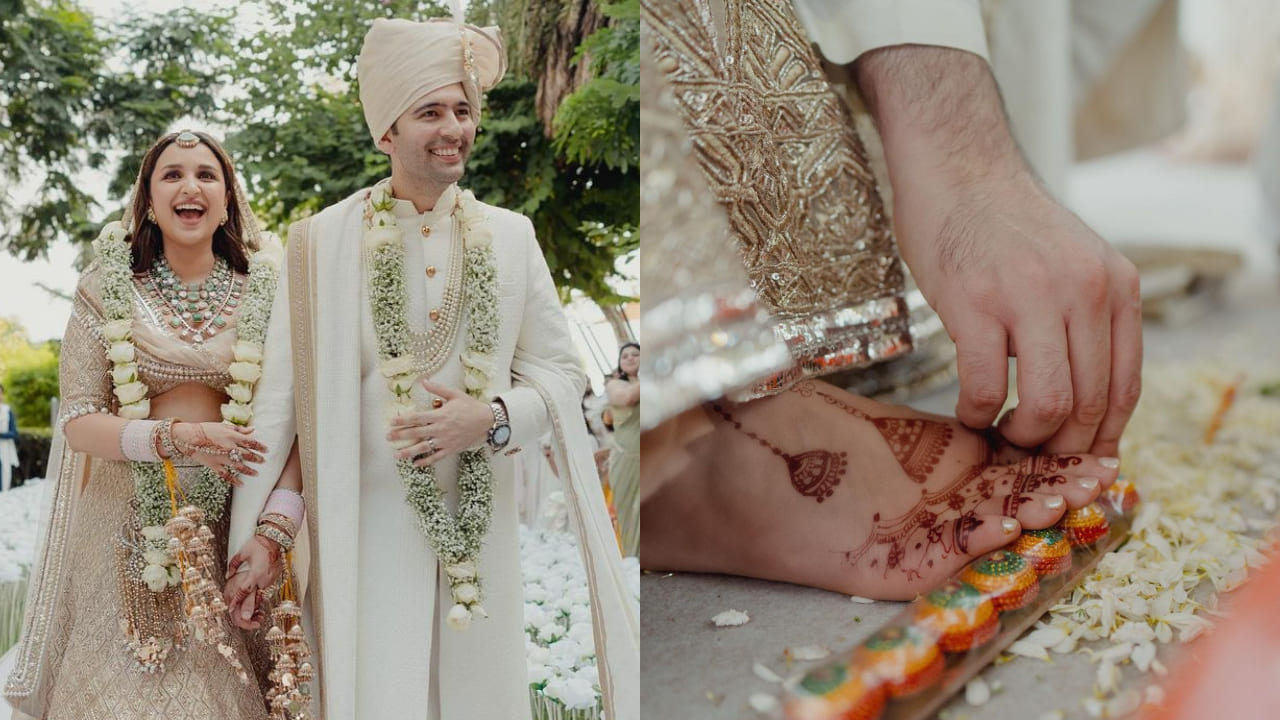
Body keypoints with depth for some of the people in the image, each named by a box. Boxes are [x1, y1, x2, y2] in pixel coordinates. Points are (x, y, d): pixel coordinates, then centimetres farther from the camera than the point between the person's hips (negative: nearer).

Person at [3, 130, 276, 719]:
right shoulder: (108, 289, 0)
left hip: (231, 523, 1)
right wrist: (174, 438, -20)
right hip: (129, 524, -1)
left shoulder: (264, 290, 2)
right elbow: (78, 422, -3)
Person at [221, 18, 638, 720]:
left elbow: (559, 373, 5)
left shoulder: (511, 236, 3)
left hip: (482, 525, 3)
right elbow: (280, 394, -3)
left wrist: (492, 419, -15)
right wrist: (253, 532, -5)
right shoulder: (324, 240, -5)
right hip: (365, 525, -3)